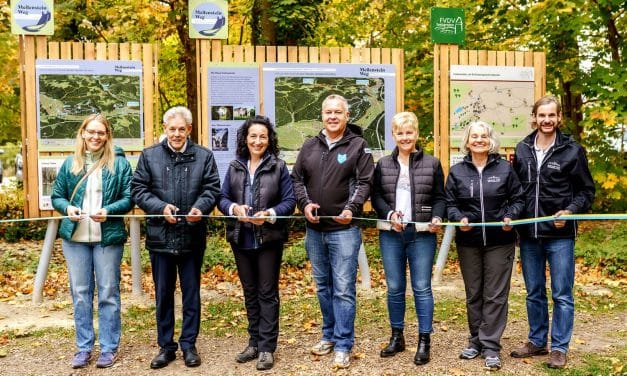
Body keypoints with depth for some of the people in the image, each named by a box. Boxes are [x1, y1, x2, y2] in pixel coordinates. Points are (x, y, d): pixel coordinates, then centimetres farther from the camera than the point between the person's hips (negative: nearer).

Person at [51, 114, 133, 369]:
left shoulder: (119, 163, 0)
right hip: (75, 237, 3)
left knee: (108, 293, 5)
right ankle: (84, 347, 22)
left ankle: (109, 348, 16)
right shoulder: (70, 163, 8)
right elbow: (56, 196, 11)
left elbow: (128, 198, -2)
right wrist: (67, 208, -11)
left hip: (108, 237, -3)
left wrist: (108, 210, -19)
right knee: (80, 293, 10)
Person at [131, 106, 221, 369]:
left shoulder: (204, 156, 4)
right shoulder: (149, 155, 4)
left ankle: (189, 344, 24)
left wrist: (200, 207, -20)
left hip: (192, 236, 0)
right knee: (163, 294, 10)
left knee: (191, 293, 9)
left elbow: (212, 188, 0)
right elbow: (138, 189, 1)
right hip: (160, 236, 1)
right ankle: (165, 346, 24)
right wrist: (161, 207, -15)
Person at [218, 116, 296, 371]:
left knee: (267, 293, 3)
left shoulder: (278, 166, -5)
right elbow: (222, 198, 5)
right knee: (250, 292, 15)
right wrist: (234, 208, -16)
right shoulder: (235, 167, 6)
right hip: (241, 240, 4)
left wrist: (269, 214, -23)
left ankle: (267, 348, 11)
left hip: (269, 239, -4)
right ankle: (254, 342, 28)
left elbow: (289, 201, -6)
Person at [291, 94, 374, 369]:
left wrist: (351, 209, -19)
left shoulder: (358, 146, -1)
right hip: (314, 230, 5)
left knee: (343, 289, -3)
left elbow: (364, 182, -6)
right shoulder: (309, 146, 10)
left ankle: (343, 345, 7)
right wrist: (304, 203, -6)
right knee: (323, 287, 16)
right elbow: (297, 179, 11)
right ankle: (329, 335, 31)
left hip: (344, 230, -5)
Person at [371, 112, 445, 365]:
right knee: (394, 288, 10)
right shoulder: (383, 165, 9)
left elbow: (440, 198, 4)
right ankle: (397, 337, 24)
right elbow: (376, 197, 6)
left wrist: (437, 217, -15)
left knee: (422, 288, 2)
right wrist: (390, 213, -12)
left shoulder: (432, 164, 5)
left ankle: (424, 341, 12)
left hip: (422, 235, -2)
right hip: (390, 234, 2)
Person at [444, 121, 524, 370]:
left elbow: (517, 199, 5)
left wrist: (510, 216, -13)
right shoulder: (457, 171, 4)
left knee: (495, 295, 1)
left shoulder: (504, 168, 1)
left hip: (499, 241, -2)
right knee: (473, 294, 12)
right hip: (468, 242, 2)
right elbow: (450, 203, 5)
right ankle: (476, 341, 25)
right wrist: (459, 218, -14)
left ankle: (491, 346, 8)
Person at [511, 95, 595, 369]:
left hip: (560, 235, -3)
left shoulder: (572, 150, -3)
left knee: (562, 295, 4)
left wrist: (570, 211, -14)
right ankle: (537, 341, 28)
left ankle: (559, 348, 16)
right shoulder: (522, 149, 7)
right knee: (534, 293, 14)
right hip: (529, 235, 4)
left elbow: (586, 191, 0)